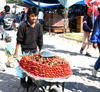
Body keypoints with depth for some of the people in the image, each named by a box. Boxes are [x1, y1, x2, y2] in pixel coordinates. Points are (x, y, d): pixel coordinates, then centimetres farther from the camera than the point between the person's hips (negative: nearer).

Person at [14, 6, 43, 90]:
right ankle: (23, 81, 23)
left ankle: (30, 80, 30)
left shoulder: (39, 26, -3)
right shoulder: (23, 26, -15)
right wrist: (16, 52, -8)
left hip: (34, 50, 4)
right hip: (25, 50, -4)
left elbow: (40, 39, 5)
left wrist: (40, 51, 9)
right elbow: (19, 40, -10)